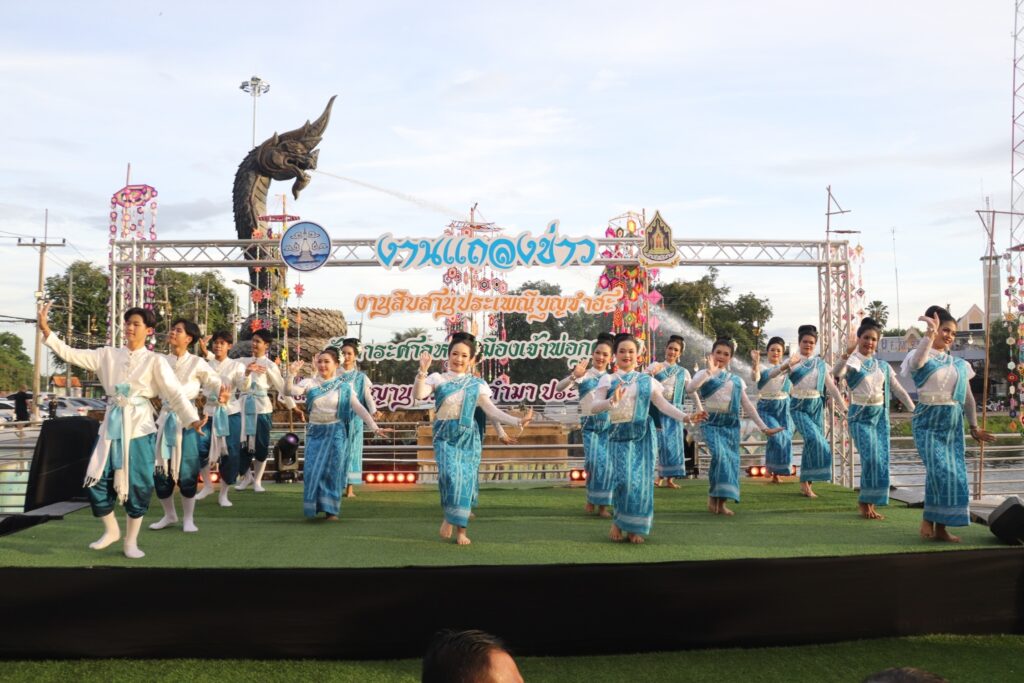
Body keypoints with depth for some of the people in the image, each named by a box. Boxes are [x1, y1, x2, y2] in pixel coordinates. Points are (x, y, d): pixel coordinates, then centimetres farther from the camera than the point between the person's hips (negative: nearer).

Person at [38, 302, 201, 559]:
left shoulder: (154, 361, -3)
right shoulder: (108, 355, 8)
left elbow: (175, 393, -10)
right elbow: (71, 354, 4)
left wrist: (193, 420, -24)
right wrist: (45, 330, -6)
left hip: (139, 427, -3)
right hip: (112, 425, 3)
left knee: (137, 485, 1)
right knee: (97, 481, 1)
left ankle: (131, 541, 19)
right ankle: (111, 530, 27)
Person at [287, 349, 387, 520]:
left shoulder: (343, 386, -2)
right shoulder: (309, 383, 0)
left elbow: (358, 407, -5)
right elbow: (291, 390, -16)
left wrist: (373, 426, -14)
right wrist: (291, 374, -35)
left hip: (336, 432, -1)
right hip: (315, 432, 1)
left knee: (332, 471, 1)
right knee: (312, 470, -1)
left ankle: (330, 509, 12)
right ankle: (314, 506, 17)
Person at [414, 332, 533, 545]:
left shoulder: (477, 384, 5)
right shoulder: (438, 379, 1)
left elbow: (491, 410, 2)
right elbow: (418, 394, -14)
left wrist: (517, 421, -8)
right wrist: (422, 371, -27)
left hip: (469, 436, 2)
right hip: (445, 435, -2)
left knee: (466, 479, -1)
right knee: (451, 475, -21)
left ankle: (461, 529, 10)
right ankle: (449, 517, 4)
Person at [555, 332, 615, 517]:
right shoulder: (583, 375, -2)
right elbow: (558, 388, -16)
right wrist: (574, 376, -33)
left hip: (609, 424, 2)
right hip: (590, 424, -2)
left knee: (607, 464, -2)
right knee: (595, 462, -14)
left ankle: (602, 505, 11)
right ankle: (591, 499, 10)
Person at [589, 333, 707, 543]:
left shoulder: (647, 381, 8)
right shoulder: (608, 380, 3)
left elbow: (664, 405, 2)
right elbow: (593, 408, -7)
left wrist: (686, 417, -13)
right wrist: (612, 401, -26)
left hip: (643, 435, 2)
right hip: (619, 434, -2)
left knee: (641, 480, -2)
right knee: (623, 479, -13)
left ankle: (635, 527, 12)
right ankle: (618, 522, 11)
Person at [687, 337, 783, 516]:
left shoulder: (736, 380, 12)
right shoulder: (705, 374, 0)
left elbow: (747, 406, 13)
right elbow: (689, 388, -22)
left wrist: (763, 427, 8)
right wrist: (710, 371, -22)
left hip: (731, 425, 4)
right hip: (712, 423, -4)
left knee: (731, 459, -1)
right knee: (720, 455, -23)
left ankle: (722, 502, 9)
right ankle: (712, 495, -5)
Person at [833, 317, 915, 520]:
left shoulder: (882, 365, 11)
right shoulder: (852, 362, -5)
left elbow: (898, 390, 15)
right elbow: (836, 374, -27)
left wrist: (914, 410, 9)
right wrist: (847, 352, -41)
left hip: (880, 415, 5)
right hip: (860, 415, -5)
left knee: (882, 460, 3)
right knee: (871, 459, -15)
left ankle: (869, 502, 17)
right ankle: (865, 501, 3)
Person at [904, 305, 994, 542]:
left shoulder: (959, 363, 12)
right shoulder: (922, 358, -4)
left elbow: (968, 398, 17)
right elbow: (918, 360, -31)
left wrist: (974, 427, 17)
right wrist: (930, 333, -38)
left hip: (953, 422, 6)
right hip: (928, 421, -6)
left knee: (955, 473, 3)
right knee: (940, 469, -19)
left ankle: (941, 527, 11)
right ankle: (928, 518, 0)